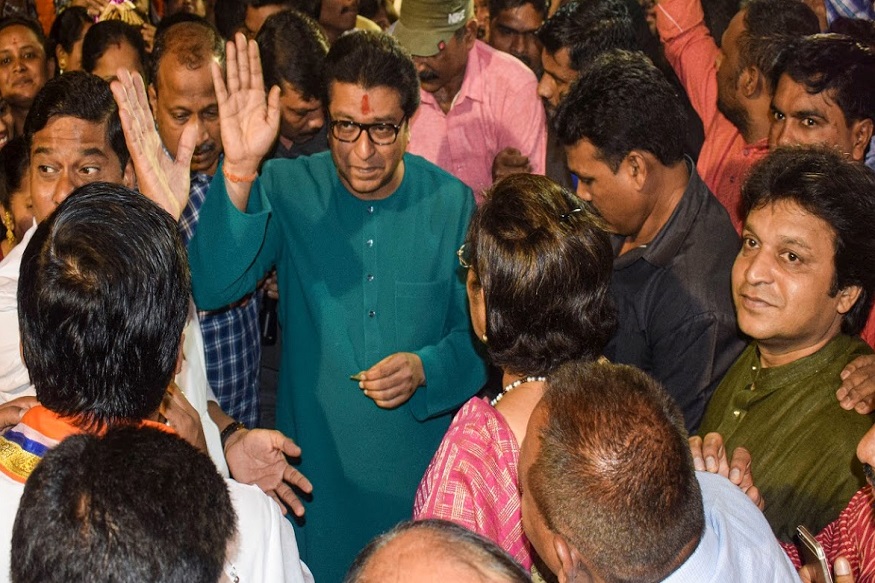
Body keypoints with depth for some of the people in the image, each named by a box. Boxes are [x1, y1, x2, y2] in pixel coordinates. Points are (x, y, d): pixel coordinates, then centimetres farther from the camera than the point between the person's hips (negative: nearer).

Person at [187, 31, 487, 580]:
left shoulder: (451, 203, -7)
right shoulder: (288, 190, -9)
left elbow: (477, 335, 0)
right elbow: (211, 288, -24)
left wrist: (425, 369, -20)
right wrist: (238, 172, -36)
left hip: (420, 466, 1)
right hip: (315, 461, 0)